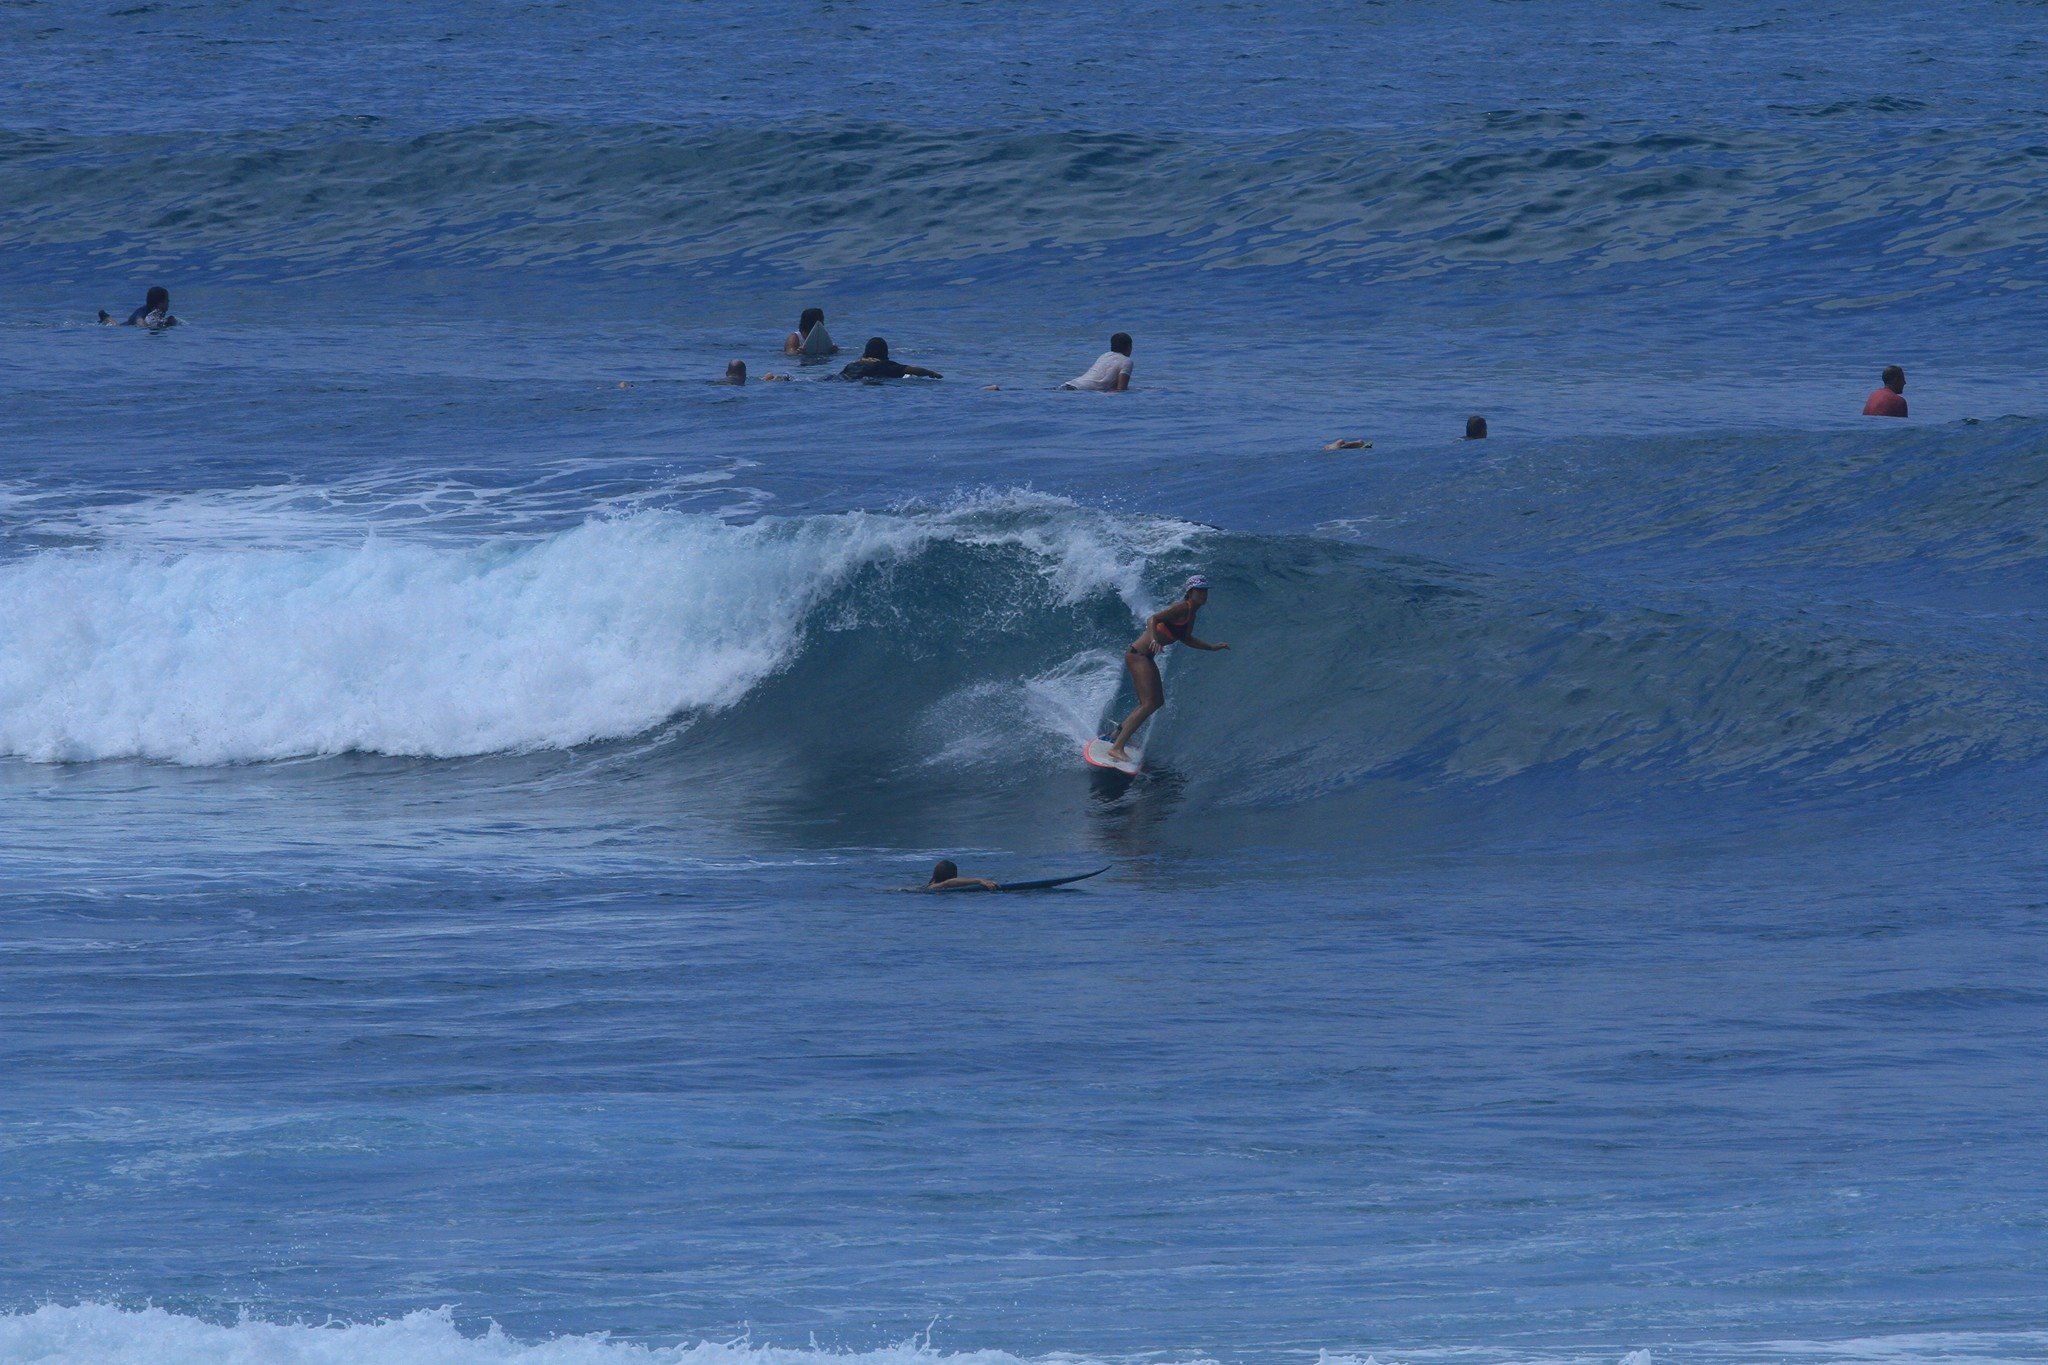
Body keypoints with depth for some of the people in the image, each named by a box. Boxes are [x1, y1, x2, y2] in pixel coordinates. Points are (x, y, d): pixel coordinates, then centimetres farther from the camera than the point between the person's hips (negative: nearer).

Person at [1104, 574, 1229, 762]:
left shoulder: (1191, 613, 13)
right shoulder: (1182, 608, -16)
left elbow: (1185, 638, 27)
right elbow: (1152, 619, -26)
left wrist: (1212, 647, 26)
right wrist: (1153, 639, -44)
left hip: (1146, 658, 10)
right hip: (1138, 654, -10)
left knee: (1157, 702, 19)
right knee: (1149, 704, -17)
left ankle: (1118, 734, 29)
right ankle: (1117, 748, -19)